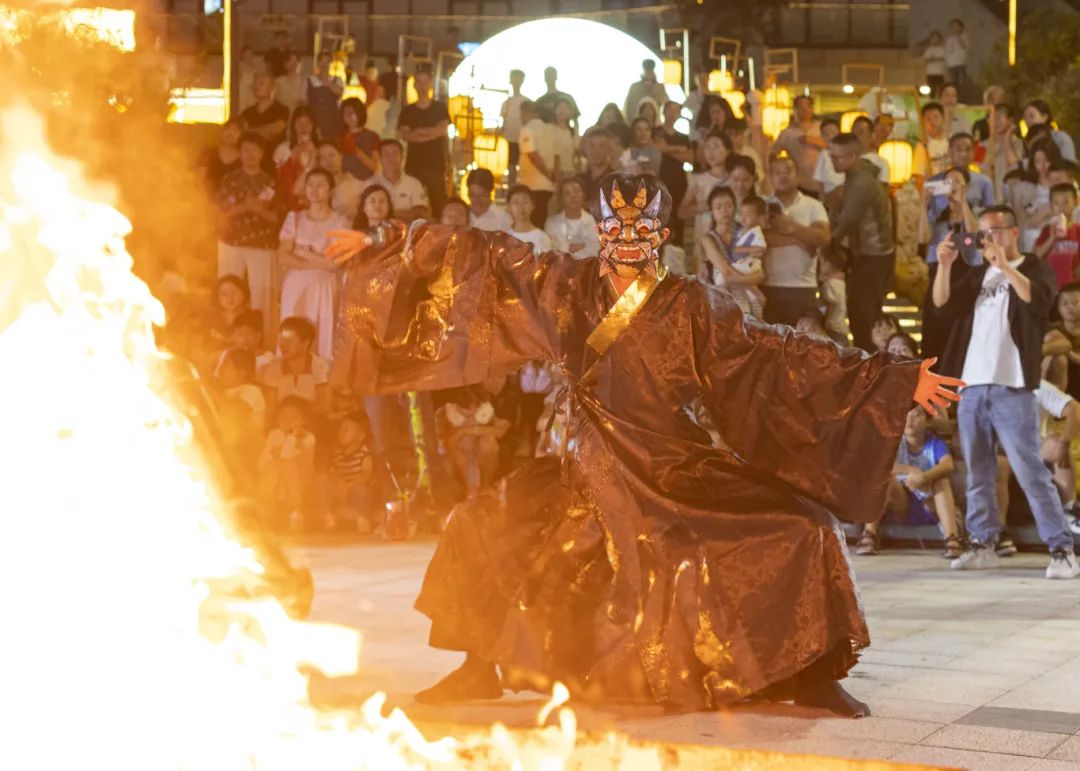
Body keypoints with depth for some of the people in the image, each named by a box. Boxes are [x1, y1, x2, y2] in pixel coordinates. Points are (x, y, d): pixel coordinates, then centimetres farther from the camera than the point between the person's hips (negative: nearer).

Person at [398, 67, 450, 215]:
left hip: (436, 164, -1)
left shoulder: (440, 108, 9)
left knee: (438, 201, -7)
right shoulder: (407, 111, 10)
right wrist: (431, 133, -12)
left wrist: (419, 131, -9)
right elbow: (404, 135, -4)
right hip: (414, 163, 1)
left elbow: (443, 129, -7)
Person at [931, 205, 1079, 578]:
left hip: (1012, 388, -6)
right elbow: (942, 305, 7)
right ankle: (983, 544, 18)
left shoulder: (1034, 268, 4)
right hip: (972, 387, 6)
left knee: (1030, 471, -10)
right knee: (977, 474, 10)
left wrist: (1005, 266, -25)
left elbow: (1038, 300, -17)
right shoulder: (977, 275, 19)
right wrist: (944, 265, -6)